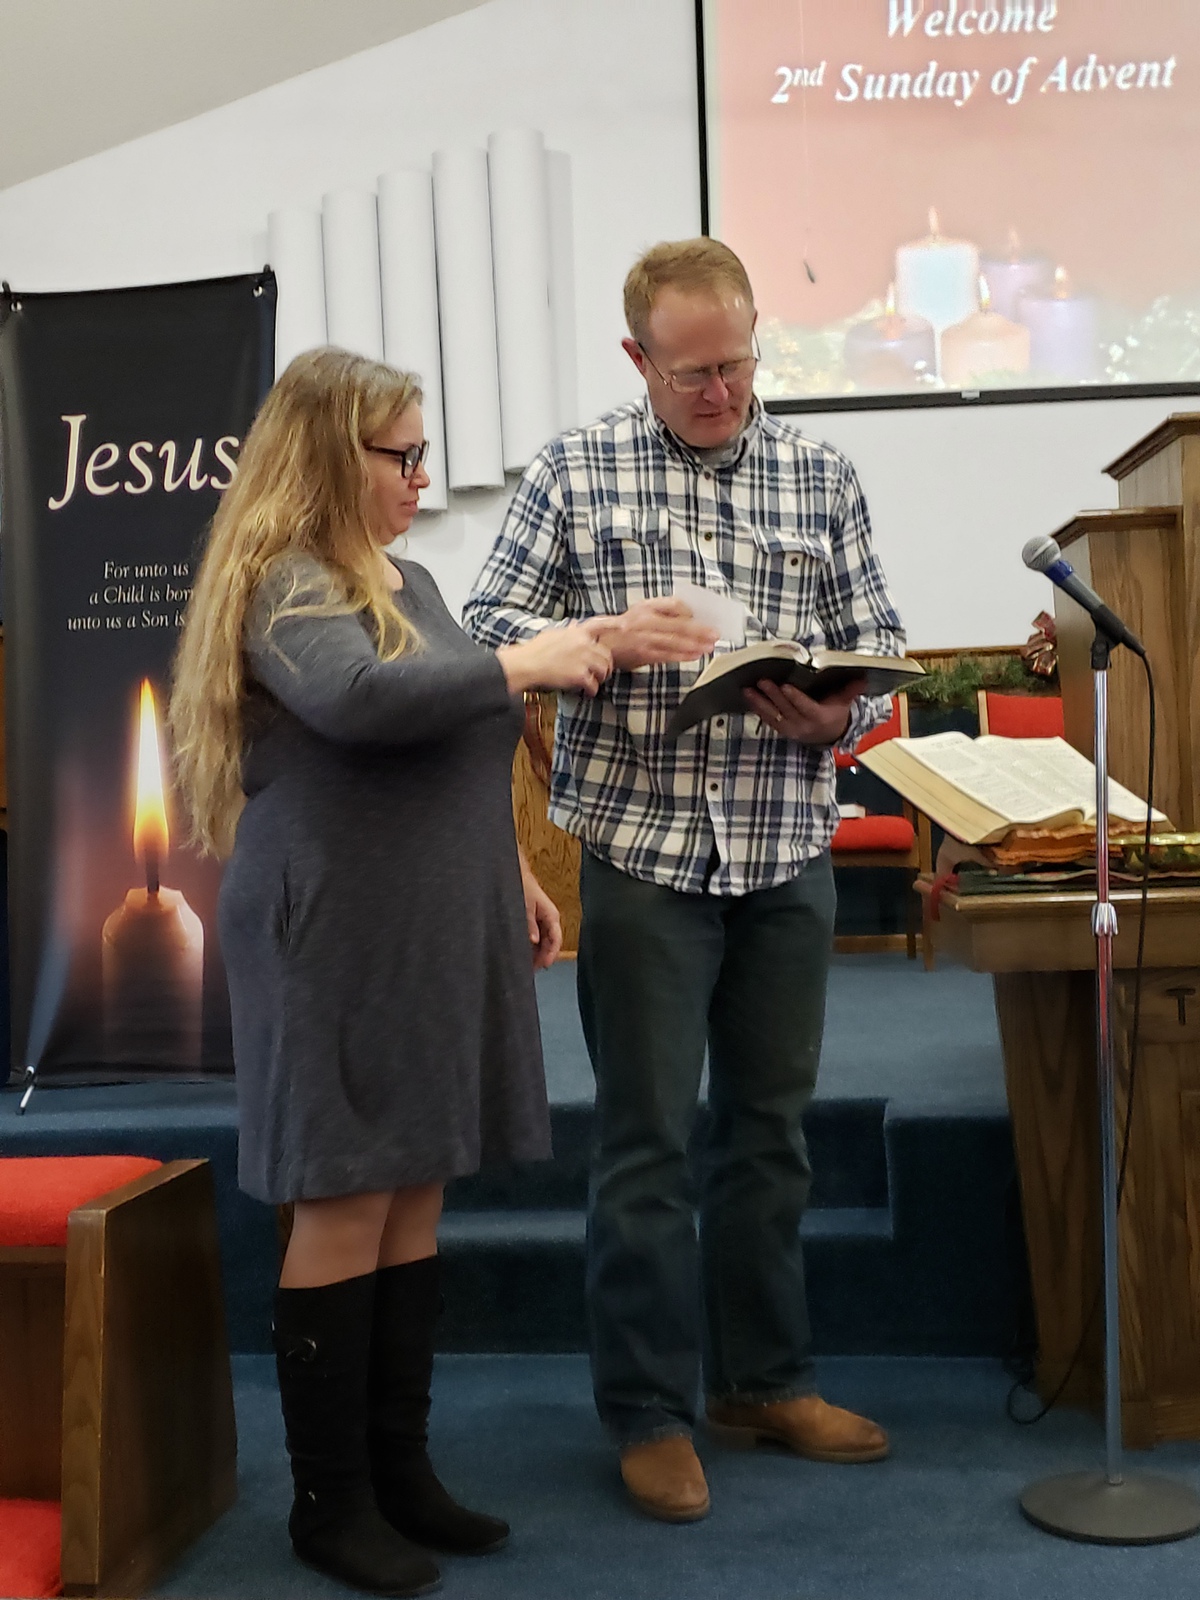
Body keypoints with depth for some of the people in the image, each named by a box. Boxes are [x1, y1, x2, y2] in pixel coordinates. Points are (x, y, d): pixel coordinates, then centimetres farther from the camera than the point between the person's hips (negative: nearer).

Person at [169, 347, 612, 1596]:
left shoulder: (405, 580, 16)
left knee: (416, 1199, 10)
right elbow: (360, 698, -31)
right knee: (344, 1208, -2)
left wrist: (510, 875, 21)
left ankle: (397, 1468, 22)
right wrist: (521, 663, -22)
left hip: (433, 931, 8)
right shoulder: (282, 588, -10)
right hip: (338, 939, -8)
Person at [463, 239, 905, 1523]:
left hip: (787, 852, 3)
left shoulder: (821, 476, 8)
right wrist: (606, 636, -19)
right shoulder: (576, 469, 1)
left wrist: (838, 712, -12)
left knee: (769, 1127, 13)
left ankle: (761, 1381, 29)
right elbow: (487, 625, -1)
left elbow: (878, 640, 9)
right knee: (644, 1140, 3)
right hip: (643, 848, -3)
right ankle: (648, 1411, 17)